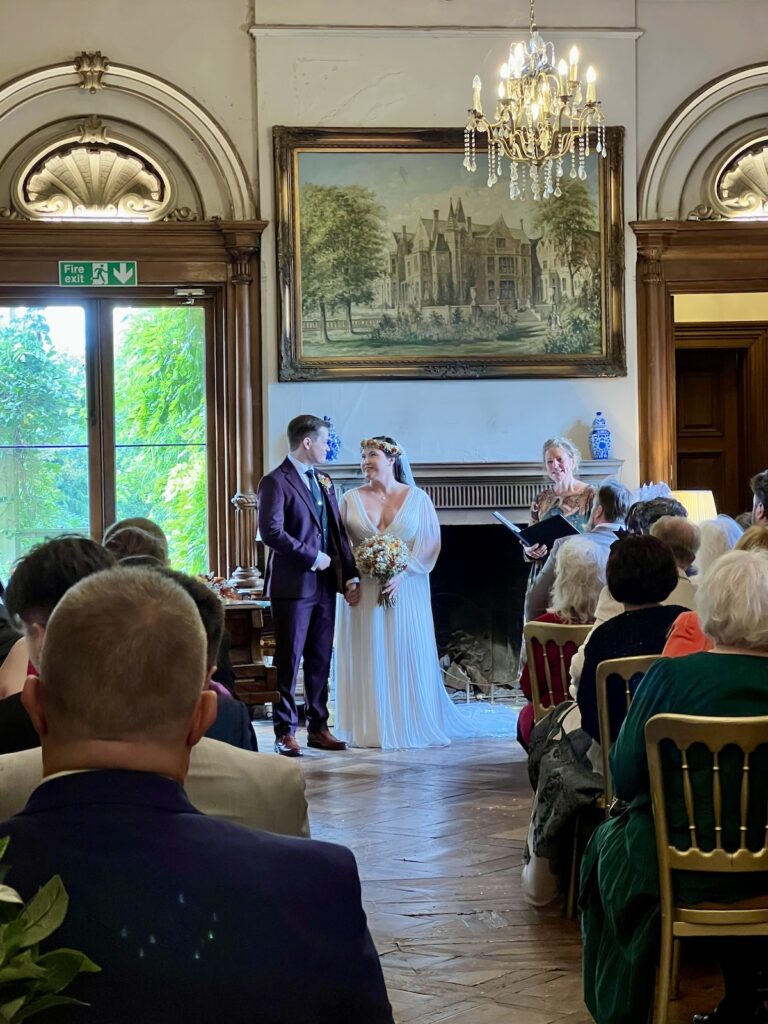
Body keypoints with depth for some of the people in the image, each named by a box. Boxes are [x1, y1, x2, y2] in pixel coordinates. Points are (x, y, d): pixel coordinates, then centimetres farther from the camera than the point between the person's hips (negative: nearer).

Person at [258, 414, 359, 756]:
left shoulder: (323, 482, 16)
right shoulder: (276, 482, -8)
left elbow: (338, 533, 16)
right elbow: (271, 532, -18)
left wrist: (350, 576, 8)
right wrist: (312, 557, -14)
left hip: (325, 585, 7)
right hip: (293, 586, -7)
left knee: (321, 661, 10)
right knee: (289, 661, -2)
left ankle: (318, 727, 18)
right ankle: (285, 731, 4)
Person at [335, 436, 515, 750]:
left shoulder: (417, 498, 2)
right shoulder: (352, 499, 6)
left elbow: (430, 542, -4)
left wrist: (402, 574, -15)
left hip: (406, 590, -1)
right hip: (364, 591, 1)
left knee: (408, 657, 1)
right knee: (368, 658, 1)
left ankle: (415, 724, 11)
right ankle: (370, 727, 8)